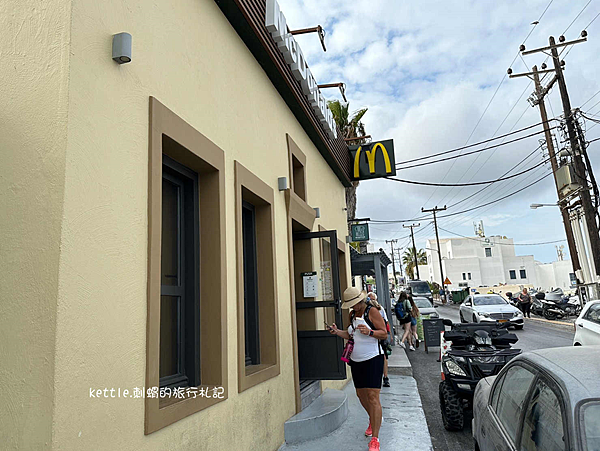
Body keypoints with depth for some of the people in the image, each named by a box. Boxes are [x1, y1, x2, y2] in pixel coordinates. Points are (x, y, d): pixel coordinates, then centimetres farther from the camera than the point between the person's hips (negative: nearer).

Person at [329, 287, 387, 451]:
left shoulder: (372, 311, -11)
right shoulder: (352, 314, 9)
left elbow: (384, 334, -11)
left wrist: (369, 332, -28)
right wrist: (337, 332, -1)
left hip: (373, 359, -7)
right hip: (356, 361, 7)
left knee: (373, 397, -9)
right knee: (361, 394, 15)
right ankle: (372, 420, 42)